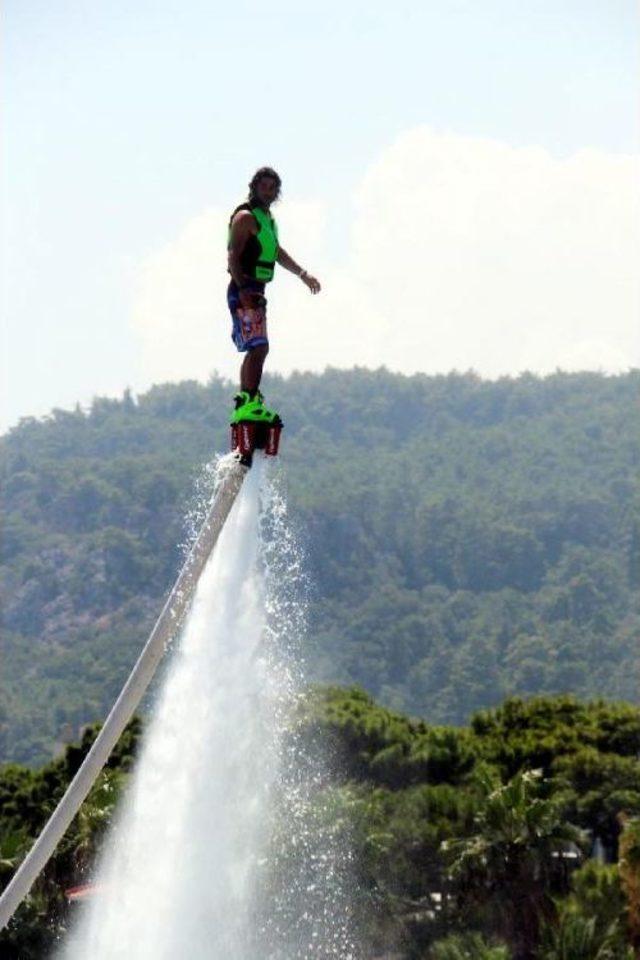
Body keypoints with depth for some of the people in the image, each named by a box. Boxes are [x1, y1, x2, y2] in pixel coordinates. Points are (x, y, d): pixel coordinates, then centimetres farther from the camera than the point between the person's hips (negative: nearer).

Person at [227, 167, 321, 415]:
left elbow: (277, 253, 33)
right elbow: (233, 256, -18)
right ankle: (250, 400, -23)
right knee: (258, 347, -19)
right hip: (244, 291, -10)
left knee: (256, 350, 13)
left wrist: (302, 274, 33)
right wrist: (243, 290, -27)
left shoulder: (266, 218, 19)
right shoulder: (245, 217, -11)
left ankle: (244, 402, 19)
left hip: (256, 292, 10)